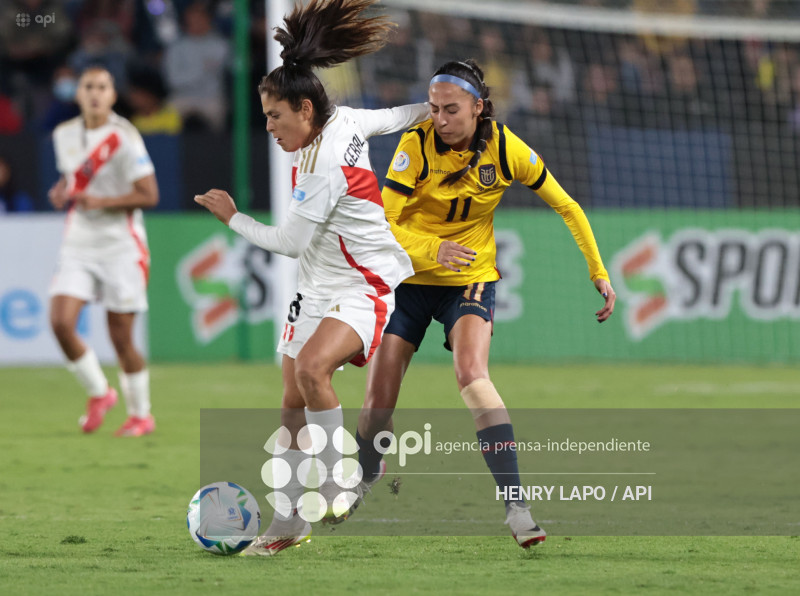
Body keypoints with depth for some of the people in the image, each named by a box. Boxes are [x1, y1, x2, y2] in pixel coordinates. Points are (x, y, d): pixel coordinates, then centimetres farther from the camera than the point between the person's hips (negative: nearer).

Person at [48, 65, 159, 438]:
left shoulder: (123, 138, -12)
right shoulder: (64, 135, 6)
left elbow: (149, 195, -14)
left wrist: (99, 201, -21)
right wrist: (61, 191, 4)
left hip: (120, 248, -5)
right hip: (78, 246, 5)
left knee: (120, 337, -1)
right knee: (60, 322, -14)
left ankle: (140, 414, 20)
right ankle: (98, 393, 9)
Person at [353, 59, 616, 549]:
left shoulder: (506, 149, -13)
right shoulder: (416, 146, -17)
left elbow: (566, 206, 1)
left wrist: (599, 272, -1)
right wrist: (432, 250, -38)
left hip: (472, 279, -1)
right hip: (411, 279, 1)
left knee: (471, 371, -28)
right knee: (379, 397, -2)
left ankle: (515, 505, -32)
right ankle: (368, 481, 32)